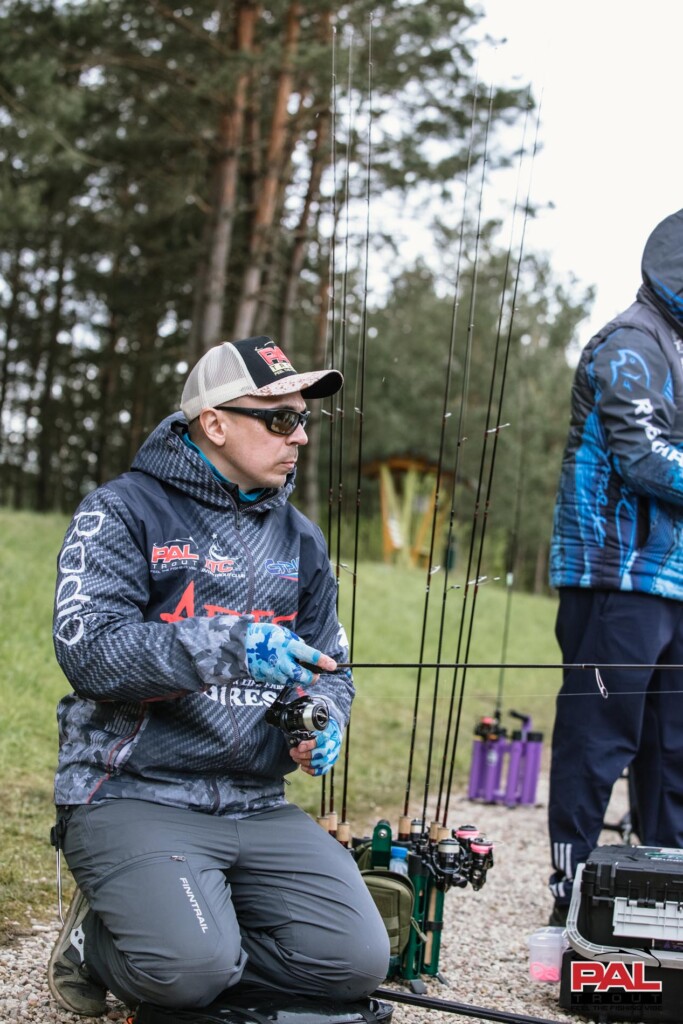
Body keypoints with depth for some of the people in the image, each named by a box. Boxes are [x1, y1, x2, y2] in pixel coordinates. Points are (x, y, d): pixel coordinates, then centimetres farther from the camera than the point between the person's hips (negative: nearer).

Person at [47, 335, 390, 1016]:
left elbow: (328, 669, 21)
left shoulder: (299, 539, 15)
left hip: (257, 805, 6)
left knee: (356, 960, -13)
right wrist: (233, 645, -28)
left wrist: (322, 723, -4)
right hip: (132, 798, -6)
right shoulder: (123, 512, -4)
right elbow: (87, 651, -18)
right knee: (191, 969, -29)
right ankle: (96, 940, 6)